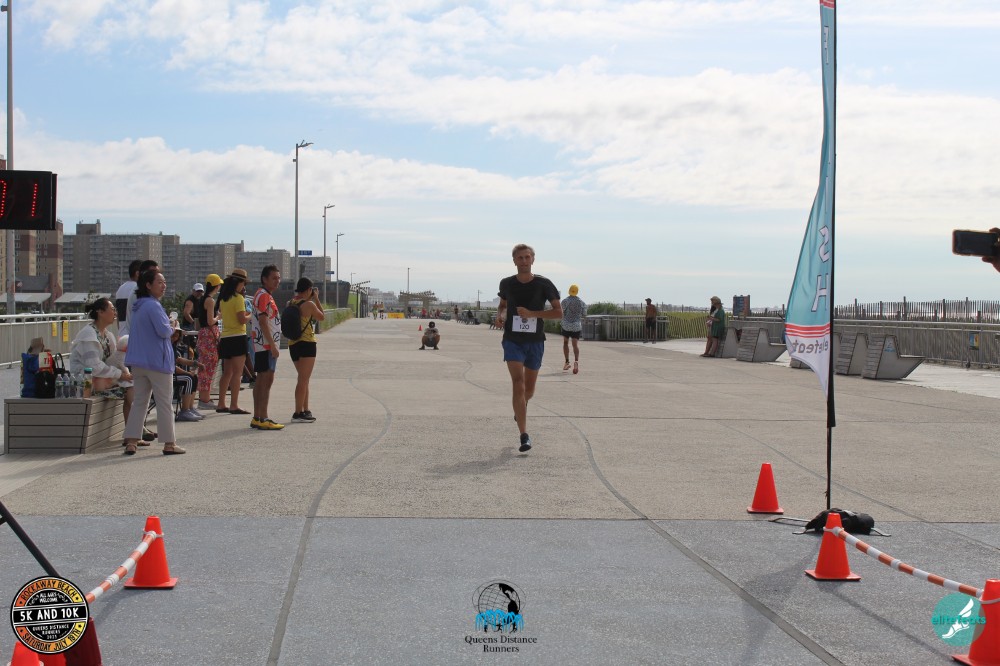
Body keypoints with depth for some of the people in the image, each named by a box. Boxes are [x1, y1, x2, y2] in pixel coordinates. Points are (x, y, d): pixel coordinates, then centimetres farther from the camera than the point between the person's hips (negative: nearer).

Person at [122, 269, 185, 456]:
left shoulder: (137, 306, 14)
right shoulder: (153, 306, -15)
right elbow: (164, 331, -23)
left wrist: (169, 330, 15)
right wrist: (171, 329, 0)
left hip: (138, 361, 8)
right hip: (157, 361, -8)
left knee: (139, 402, 10)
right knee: (164, 403, 0)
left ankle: (130, 442, 5)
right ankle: (169, 444, 5)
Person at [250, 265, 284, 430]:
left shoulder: (265, 295, 19)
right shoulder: (264, 296, -14)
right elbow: (263, 322, -20)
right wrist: (273, 345, -22)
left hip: (262, 345, 11)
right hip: (267, 345, -11)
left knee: (261, 380, 11)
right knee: (267, 379, -11)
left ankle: (257, 418, 14)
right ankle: (263, 419, -12)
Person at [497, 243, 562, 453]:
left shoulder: (544, 284, -5)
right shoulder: (507, 284, 2)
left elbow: (558, 312, -6)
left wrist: (532, 313, -17)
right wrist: (501, 315, -2)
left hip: (535, 341, 1)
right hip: (513, 341, -1)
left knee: (529, 389, 13)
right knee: (518, 384, -16)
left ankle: (520, 407, 51)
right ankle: (524, 436, -18)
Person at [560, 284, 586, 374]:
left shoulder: (565, 301, -5)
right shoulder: (581, 302, 4)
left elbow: (562, 313, -12)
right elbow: (584, 314, 9)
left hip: (566, 325, -1)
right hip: (577, 325, 1)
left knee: (565, 342, 18)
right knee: (575, 344, -2)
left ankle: (567, 362, 11)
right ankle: (576, 361, -26)